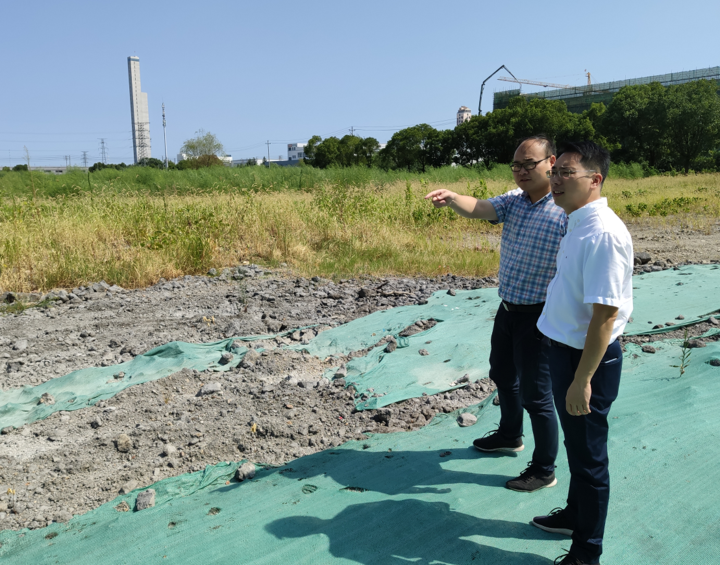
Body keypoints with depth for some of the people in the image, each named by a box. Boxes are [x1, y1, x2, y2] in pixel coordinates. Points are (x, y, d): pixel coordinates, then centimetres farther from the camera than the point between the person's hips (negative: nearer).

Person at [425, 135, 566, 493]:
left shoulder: (566, 211, -18)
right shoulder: (513, 201, 3)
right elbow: (478, 209, -12)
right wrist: (451, 198, -34)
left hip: (538, 315, -8)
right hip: (508, 307, 8)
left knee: (536, 394, 3)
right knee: (502, 375, 24)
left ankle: (544, 470, 22)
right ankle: (509, 436, 49)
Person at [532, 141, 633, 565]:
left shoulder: (604, 233, -25)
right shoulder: (578, 224, 6)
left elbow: (605, 313, -26)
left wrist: (583, 380, -24)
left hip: (588, 358, -9)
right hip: (565, 350, 9)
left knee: (588, 455, 8)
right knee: (576, 446, 25)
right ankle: (576, 515, 48)